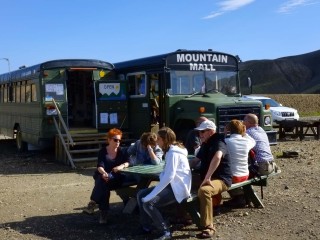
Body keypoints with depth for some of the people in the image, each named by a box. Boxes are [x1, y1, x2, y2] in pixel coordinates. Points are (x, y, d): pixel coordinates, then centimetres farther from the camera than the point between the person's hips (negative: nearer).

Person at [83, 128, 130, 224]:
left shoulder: (122, 151, 6)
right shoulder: (102, 151, 2)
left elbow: (127, 162, -8)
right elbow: (100, 166, -13)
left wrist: (122, 166, -32)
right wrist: (103, 173, -37)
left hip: (116, 178, 0)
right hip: (102, 175, 1)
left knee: (105, 181, -34)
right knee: (104, 183, -35)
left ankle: (93, 202, -34)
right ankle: (103, 212, -36)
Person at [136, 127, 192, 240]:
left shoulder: (173, 152, -18)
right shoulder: (171, 150, 15)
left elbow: (169, 177, -26)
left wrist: (151, 195, -24)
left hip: (178, 188, -11)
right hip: (172, 185, 11)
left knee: (148, 203, -24)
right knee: (141, 194, 5)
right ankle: (145, 226, 11)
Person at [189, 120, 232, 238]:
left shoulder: (218, 143, -15)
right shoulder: (205, 144, 15)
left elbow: (217, 157, -38)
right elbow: (196, 160, 28)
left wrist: (207, 178, -40)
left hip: (221, 179, -10)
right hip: (206, 178, 10)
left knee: (203, 190, -37)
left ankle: (209, 227, -31)